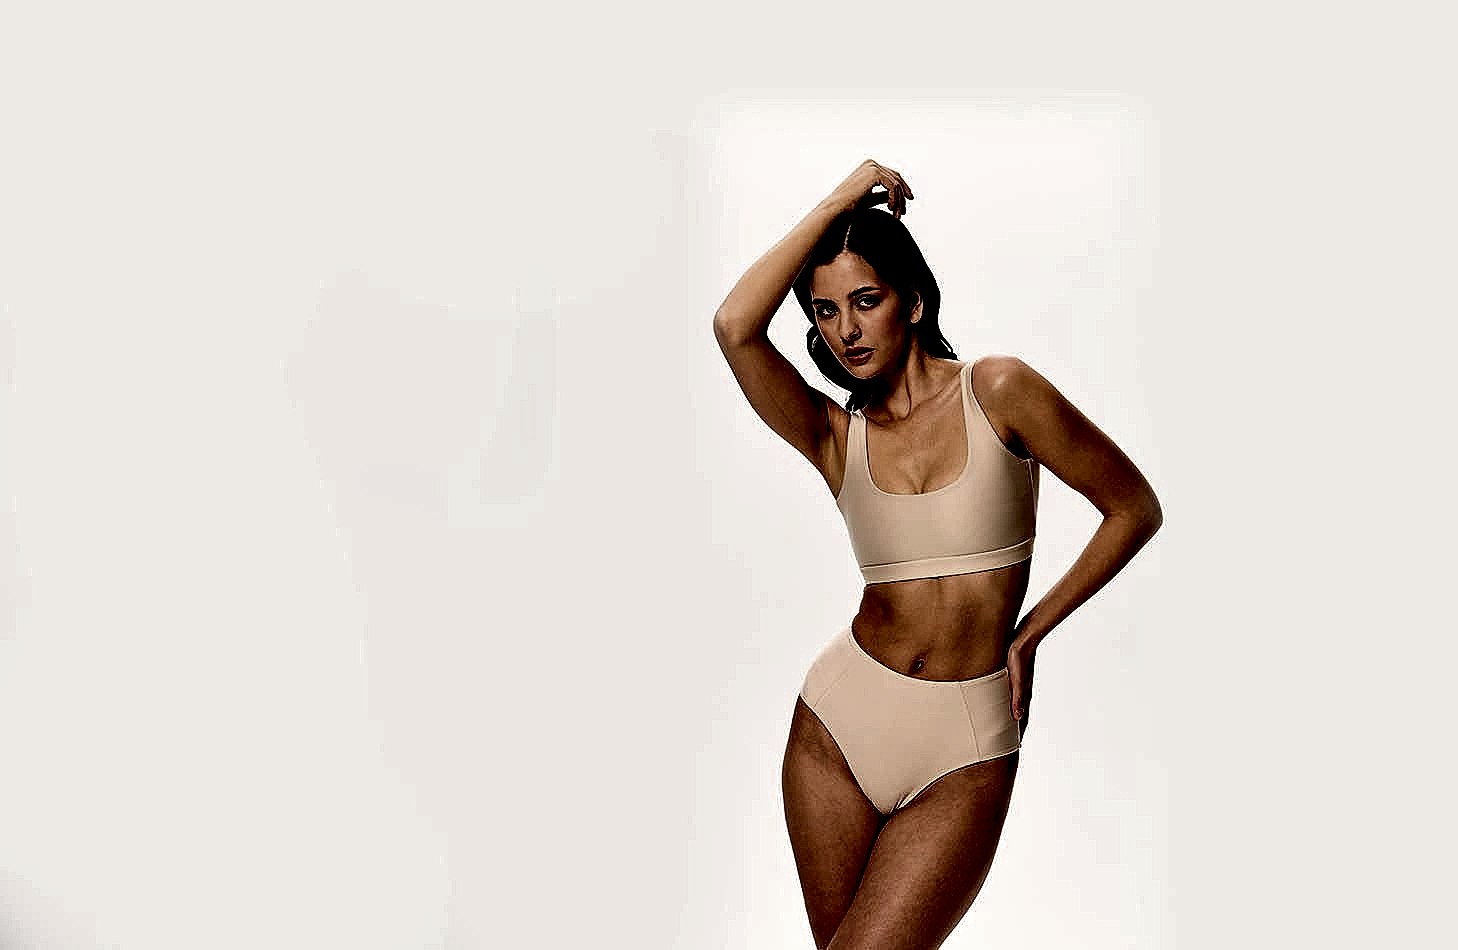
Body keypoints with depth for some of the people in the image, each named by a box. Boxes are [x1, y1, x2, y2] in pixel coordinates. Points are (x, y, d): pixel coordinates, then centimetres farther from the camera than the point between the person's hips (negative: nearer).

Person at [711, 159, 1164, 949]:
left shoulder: (997, 391, -4)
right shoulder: (835, 437, 2)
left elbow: (1135, 509, 0)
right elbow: (734, 327, -15)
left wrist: (1028, 634, 0)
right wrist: (836, 204, -6)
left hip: (964, 748, -3)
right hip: (839, 719, 3)